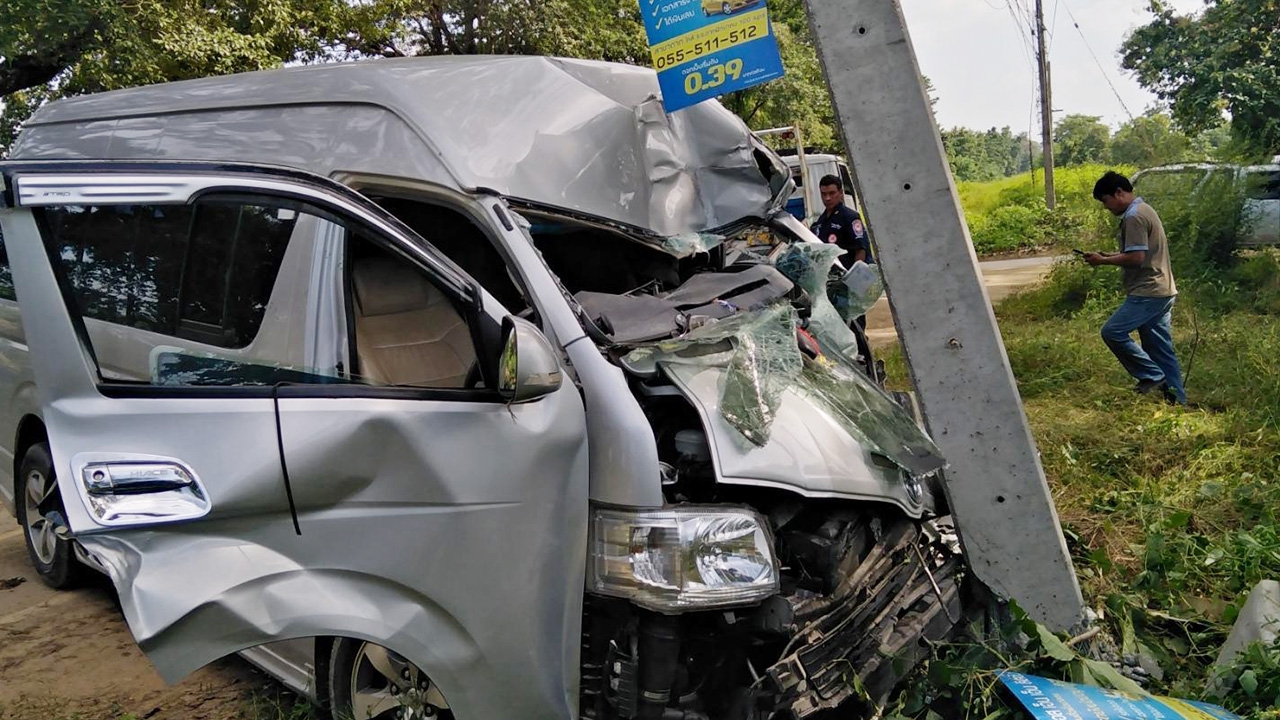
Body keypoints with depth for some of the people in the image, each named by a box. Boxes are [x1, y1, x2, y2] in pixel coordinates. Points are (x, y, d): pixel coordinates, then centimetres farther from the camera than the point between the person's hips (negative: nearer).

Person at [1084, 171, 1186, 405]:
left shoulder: (1134, 216, -15)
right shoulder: (1144, 210, 18)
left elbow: (1136, 257, -21)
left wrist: (1103, 261, -11)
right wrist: (1109, 255, 13)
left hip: (1148, 292, -10)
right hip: (1161, 291, 10)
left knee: (1112, 332, -11)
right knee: (1161, 348, 11)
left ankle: (1152, 376, -5)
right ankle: (1177, 400, 13)